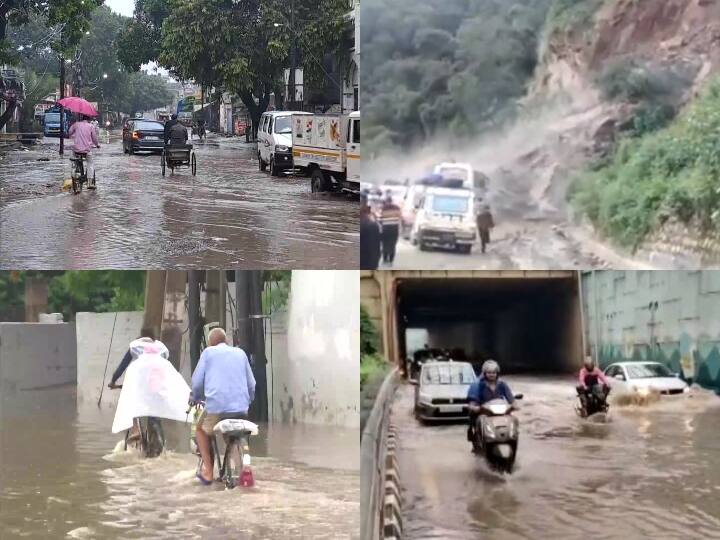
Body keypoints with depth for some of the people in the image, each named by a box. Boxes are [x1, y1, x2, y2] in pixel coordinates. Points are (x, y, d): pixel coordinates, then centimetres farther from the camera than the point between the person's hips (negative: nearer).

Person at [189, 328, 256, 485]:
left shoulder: (208, 352, 10)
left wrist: (194, 398, 26)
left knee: (201, 430, 26)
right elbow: (251, 383, 20)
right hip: (241, 408, 3)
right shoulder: (240, 352, 19)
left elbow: (197, 381, 7)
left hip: (216, 406, -3)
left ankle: (207, 472, 14)